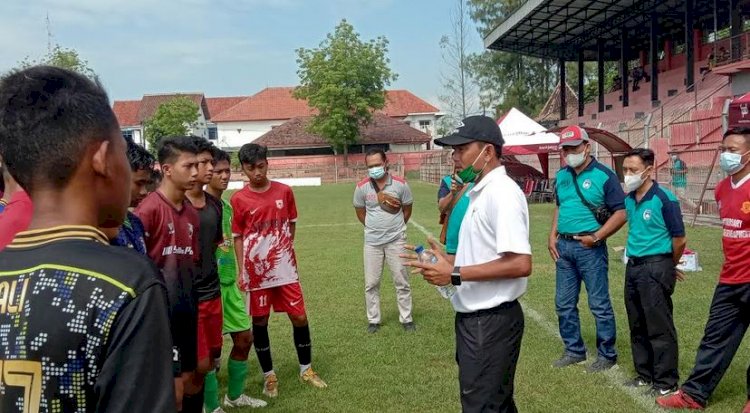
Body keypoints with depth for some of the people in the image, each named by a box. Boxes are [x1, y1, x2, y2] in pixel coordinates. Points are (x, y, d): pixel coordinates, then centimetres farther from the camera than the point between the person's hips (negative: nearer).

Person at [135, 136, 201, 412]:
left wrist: (192, 302, 15)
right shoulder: (149, 209, -14)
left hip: (188, 311, 7)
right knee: (174, 390, -2)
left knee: (190, 380, 16)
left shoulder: (192, 214, 9)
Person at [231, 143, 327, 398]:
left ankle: (306, 370, 24)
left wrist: (285, 250, 8)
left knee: (300, 317, 5)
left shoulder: (284, 192, -1)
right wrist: (241, 271, -4)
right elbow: (237, 237, 0)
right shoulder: (238, 199, -6)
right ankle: (269, 375, 24)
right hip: (256, 271, -2)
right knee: (259, 322, 8)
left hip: (285, 269, 2)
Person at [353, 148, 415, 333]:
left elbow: (407, 210, 6)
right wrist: (375, 228, 7)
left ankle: (407, 319, 19)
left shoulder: (400, 184, -9)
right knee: (371, 283, 7)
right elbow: (360, 213, 7)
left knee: (402, 281, 7)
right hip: (372, 242, 1)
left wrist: (395, 228, 10)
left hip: (396, 240, -1)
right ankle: (373, 320, 21)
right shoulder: (362, 187, -7)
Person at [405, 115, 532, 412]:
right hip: (476, 317, 10)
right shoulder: (480, 193, 12)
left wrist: (455, 274, -23)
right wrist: (449, 261, 4)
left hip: (491, 321, -10)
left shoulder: (502, 193, -20)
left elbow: (520, 264, -27)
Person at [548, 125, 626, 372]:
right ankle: (574, 350, 26)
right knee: (564, 303, 12)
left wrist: (597, 236, -17)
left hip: (589, 248, -7)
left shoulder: (604, 175, -8)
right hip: (563, 246, 7)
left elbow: (620, 212, -10)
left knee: (599, 304, 1)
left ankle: (607, 355, 14)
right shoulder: (561, 176, 11)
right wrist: (553, 236, 10)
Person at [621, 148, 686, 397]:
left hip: (655, 267, -7)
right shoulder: (628, 200, 7)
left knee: (659, 327, 0)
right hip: (633, 266, 7)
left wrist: (669, 267, 5)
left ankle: (666, 382, 11)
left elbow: (679, 238, -8)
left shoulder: (664, 199, -14)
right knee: (637, 326, 15)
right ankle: (645, 374, 28)